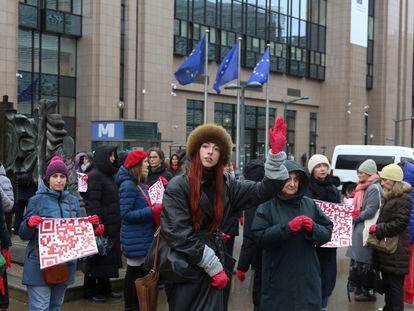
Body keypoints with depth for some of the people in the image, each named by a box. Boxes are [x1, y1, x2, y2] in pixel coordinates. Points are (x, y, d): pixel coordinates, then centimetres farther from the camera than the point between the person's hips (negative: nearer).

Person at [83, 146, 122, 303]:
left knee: (108, 257, 13)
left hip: (112, 224, 8)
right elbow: (93, 201, -18)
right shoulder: (95, 175, -11)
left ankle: (105, 289, 23)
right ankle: (90, 291, 12)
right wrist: (97, 223, -24)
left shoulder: (109, 175, 14)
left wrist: (117, 221, 14)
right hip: (101, 224, -8)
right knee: (96, 257, 1)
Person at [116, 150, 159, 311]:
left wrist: (154, 209, 0)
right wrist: (151, 211, -24)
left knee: (143, 273, 17)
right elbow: (126, 214, -22)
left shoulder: (140, 184, 9)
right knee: (133, 274, 3)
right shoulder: (128, 185, -18)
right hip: (135, 240, -9)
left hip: (143, 237, 9)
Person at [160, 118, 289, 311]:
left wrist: (276, 152, -15)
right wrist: (214, 267, -14)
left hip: (213, 271, 4)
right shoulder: (178, 186, -9)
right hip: (186, 269, -4)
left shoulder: (225, 185, 5)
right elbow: (178, 234, -15)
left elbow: (263, 191, -3)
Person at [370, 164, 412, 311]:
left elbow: (399, 224, -20)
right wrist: (377, 228, 9)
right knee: (387, 283, 19)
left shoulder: (404, 199, -15)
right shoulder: (389, 197, 14)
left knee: (395, 284, -2)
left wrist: (378, 229, -16)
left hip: (396, 251, -9)